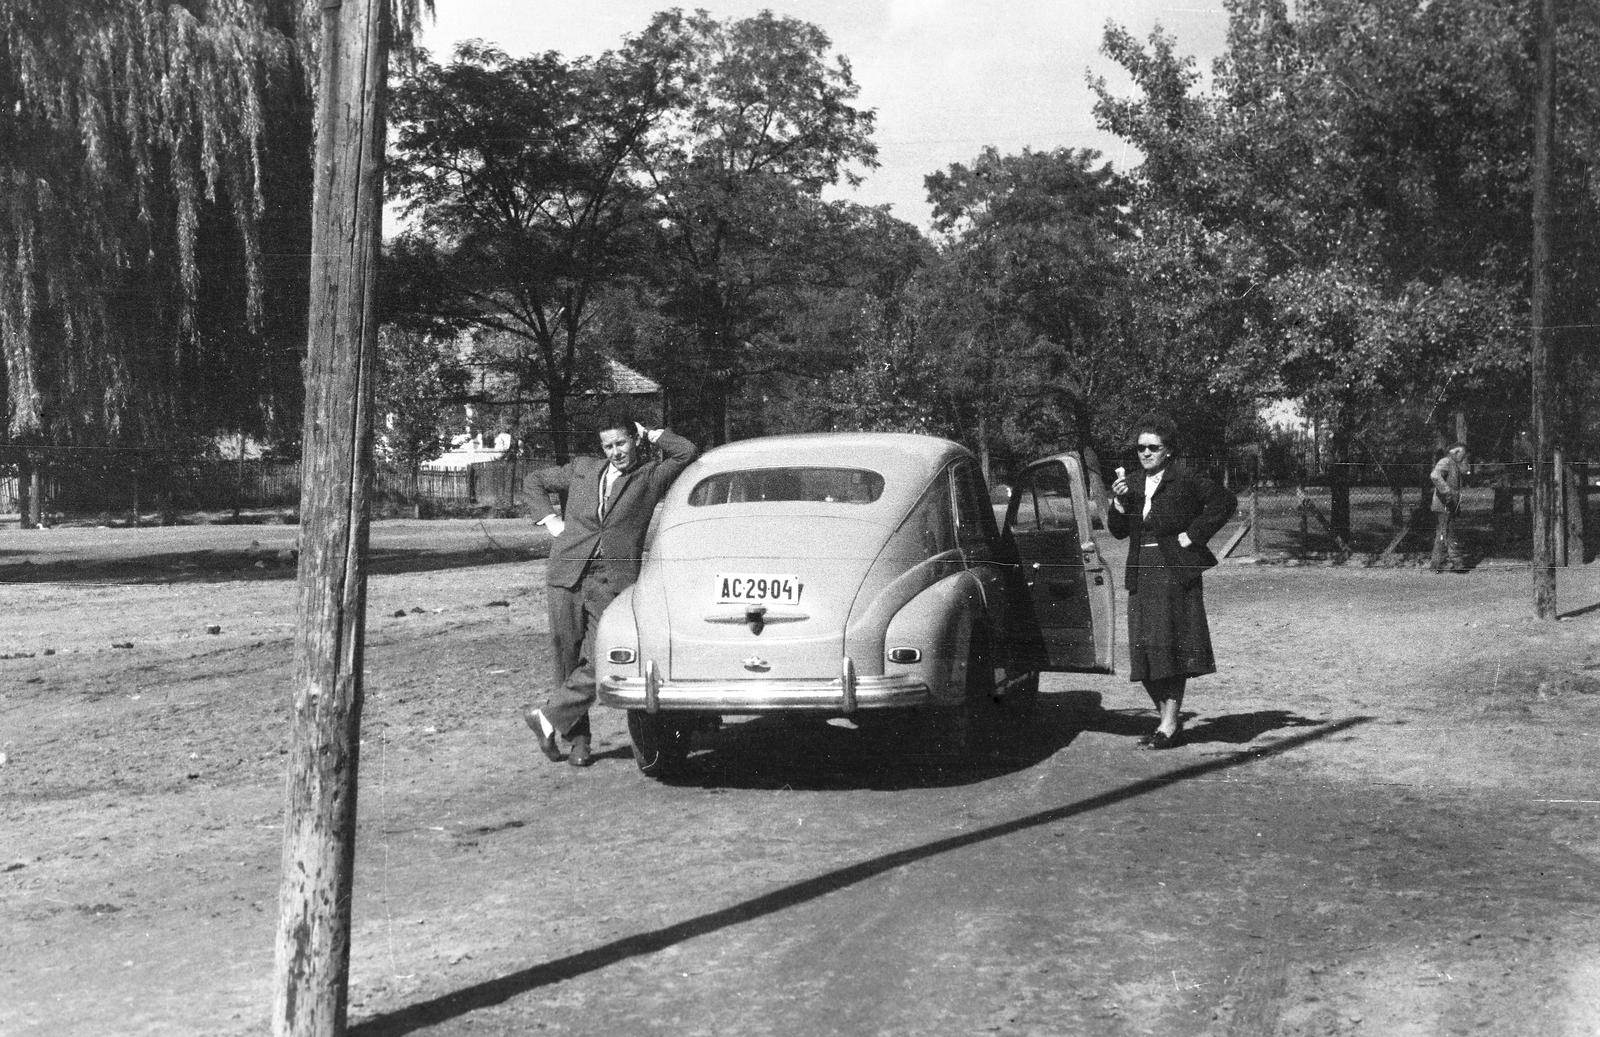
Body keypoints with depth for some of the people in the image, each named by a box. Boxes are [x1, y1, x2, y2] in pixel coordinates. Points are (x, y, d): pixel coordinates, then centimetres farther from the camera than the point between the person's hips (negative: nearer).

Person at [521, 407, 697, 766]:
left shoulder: (651, 476, 9)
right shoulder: (581, 469, 16)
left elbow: (687, 452, -3)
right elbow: (533, 480, 28)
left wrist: (648, 434, 7)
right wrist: (550, 519, 14)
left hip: (612, 583, -2)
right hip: (567, 576, 3)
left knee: (599, 663, -14)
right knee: (568, 660, 5)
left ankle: (549, 719, -2)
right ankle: (577, 738, 15)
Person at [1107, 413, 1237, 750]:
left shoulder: (1185, 480, -4)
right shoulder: (1132, 484, 13)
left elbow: (1225, 501, -5)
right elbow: (1118, 532, 11)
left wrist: (1194, 534, -7)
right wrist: (1119, 502, -7)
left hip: (1176, 573, -6)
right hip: (1141, 575, 6)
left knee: (1171, 645, -7)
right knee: (1145, 649, 4)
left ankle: (1169, 725, -4)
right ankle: (1165, 713, 17)